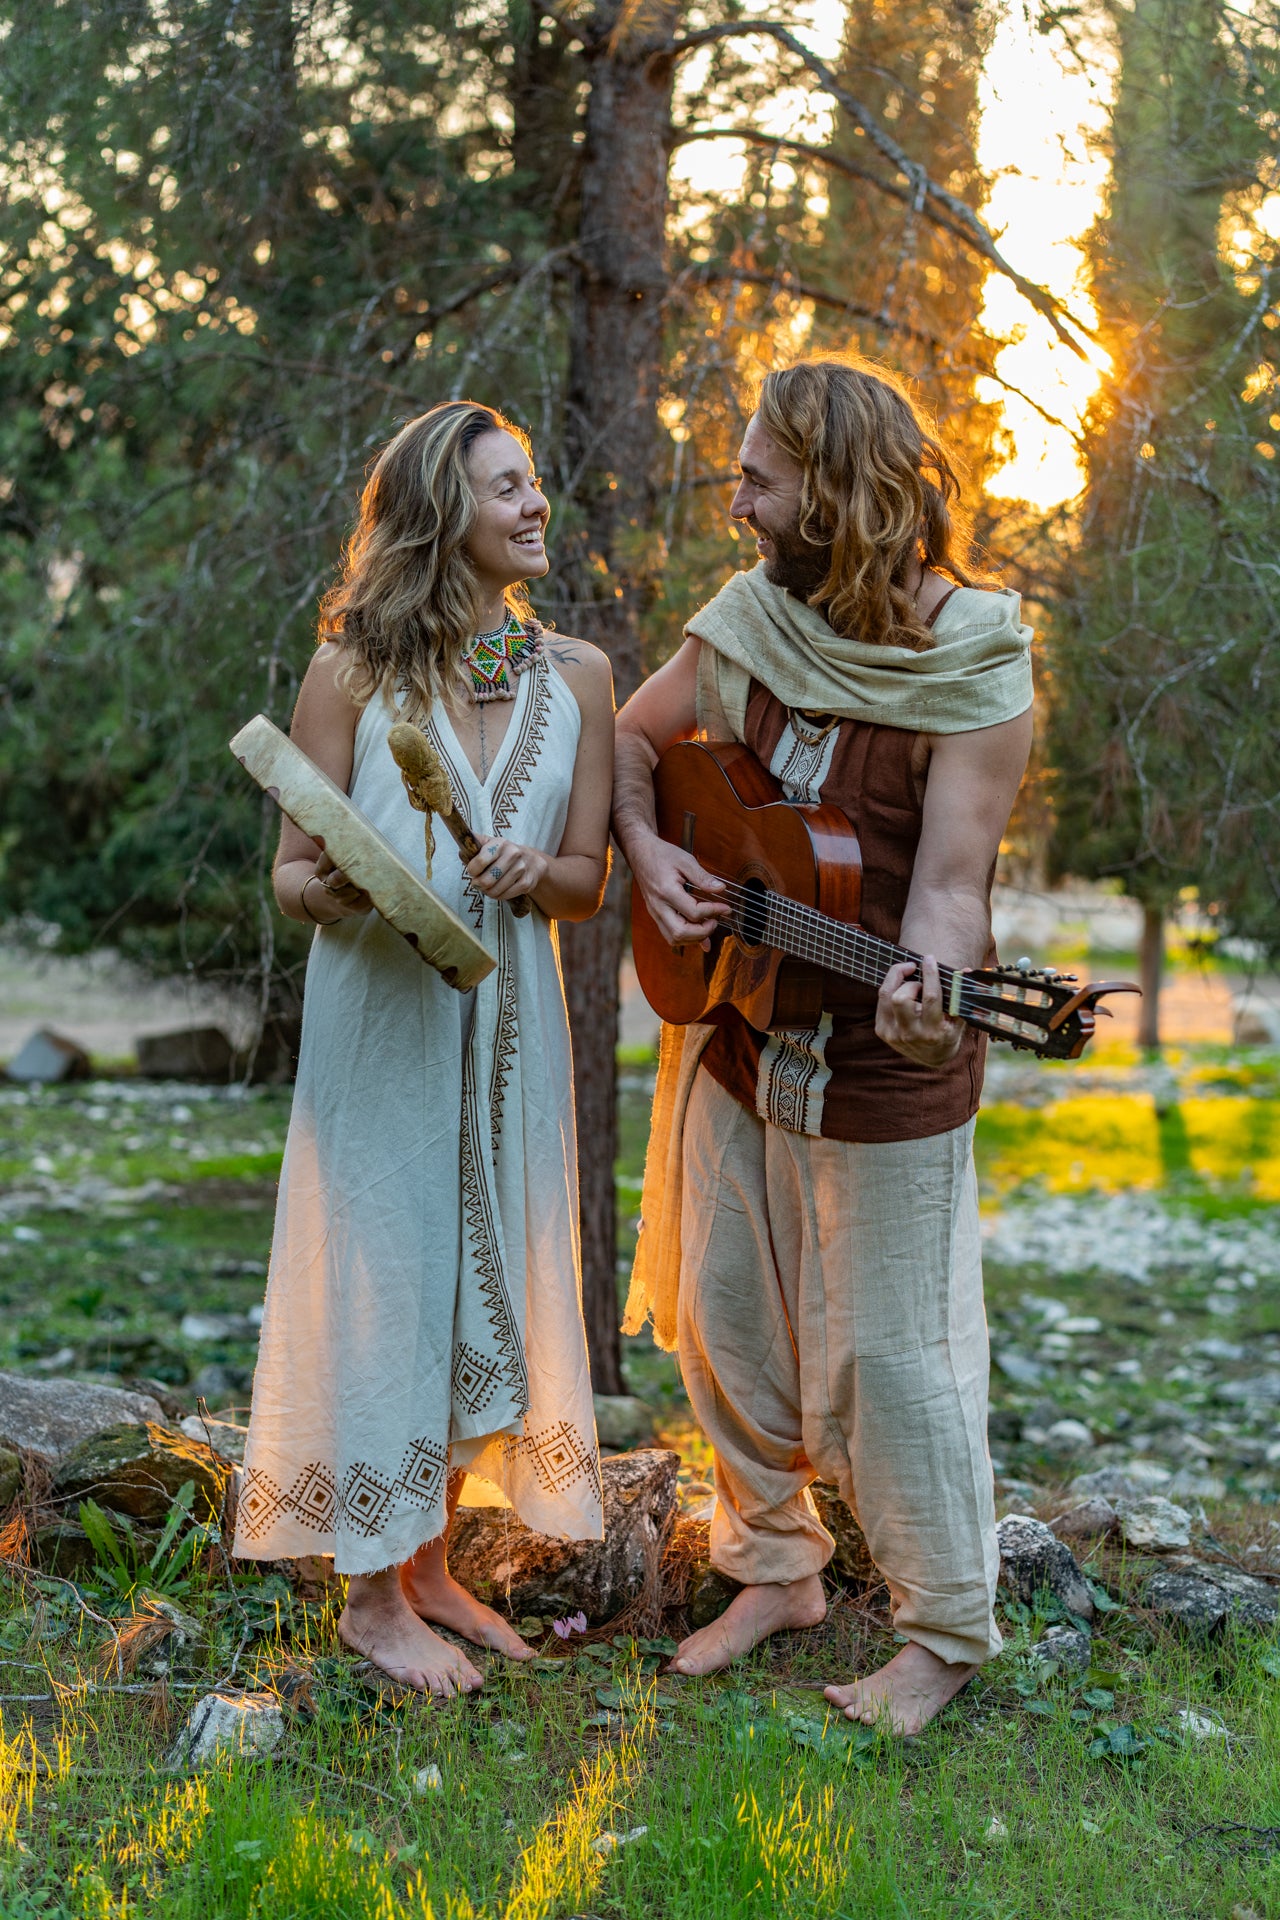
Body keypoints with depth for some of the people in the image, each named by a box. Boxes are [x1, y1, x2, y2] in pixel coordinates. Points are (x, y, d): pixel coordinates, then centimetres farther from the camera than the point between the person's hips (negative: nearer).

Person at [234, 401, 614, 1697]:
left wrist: (533, 873, -17)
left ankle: (431, 1566, 27)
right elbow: (290, 870, -4)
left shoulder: (578, 677, 4)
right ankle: (372, 1594, 17)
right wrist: (339, 891, -27)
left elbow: (591, 881, 5)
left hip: (512, 1022, 4)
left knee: (486, 1281, 10)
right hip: (380, 1019, -4)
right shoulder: (354, 672, -6)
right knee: (383, 1280, 1)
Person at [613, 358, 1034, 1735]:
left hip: (881, 1069, -6)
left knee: (884, 1353, 3)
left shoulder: (974, 667, -15)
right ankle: (776, 1571, 35)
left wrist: (925, 991, -40)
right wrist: (649, 854, -4)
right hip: (734, 1037, 6)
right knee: (723, 1324, 15)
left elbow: (950, 881, -20)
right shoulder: (751, 620, 0)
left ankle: (946, 1633, 22)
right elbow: (631, 740, 15)